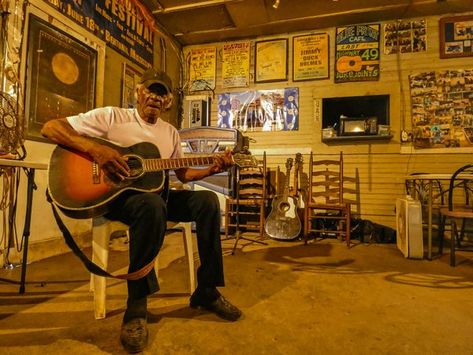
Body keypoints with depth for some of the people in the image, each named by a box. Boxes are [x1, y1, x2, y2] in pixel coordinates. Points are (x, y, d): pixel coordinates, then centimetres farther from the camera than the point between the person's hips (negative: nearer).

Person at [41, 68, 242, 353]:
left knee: (208, 200, -16)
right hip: (115, 195, -5)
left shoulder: (171, 132, 13)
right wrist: (95, 149, -25)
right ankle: (136, 306, -22)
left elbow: (183, 173, 15)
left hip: (155, 194, 6)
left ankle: (207, 291, -8)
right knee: (153, 204, -39)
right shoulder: (112, 116, -3)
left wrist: (212, 169, -1)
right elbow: (50, 128, -8)